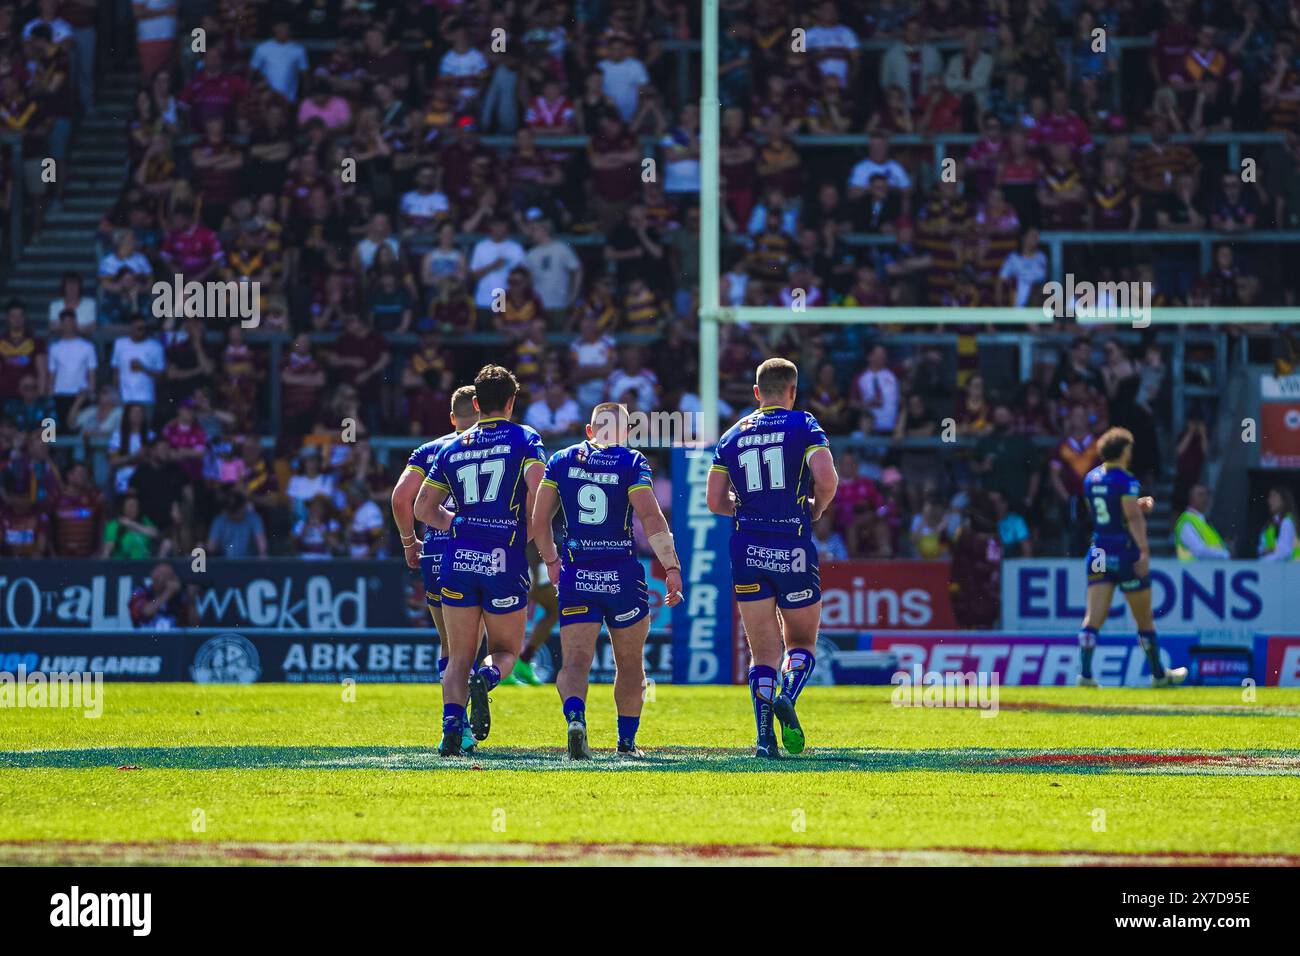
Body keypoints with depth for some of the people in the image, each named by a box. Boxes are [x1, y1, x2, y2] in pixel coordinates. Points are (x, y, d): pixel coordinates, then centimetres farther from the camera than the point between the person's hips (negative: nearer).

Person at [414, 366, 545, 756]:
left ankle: (451, 725, -16)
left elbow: (423, 508, 14)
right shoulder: (525, 438, 2)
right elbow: (537, 489, -14)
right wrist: (528, 531, 1)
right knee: (505, 650, 12)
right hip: (505, 562, -2)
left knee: (459, 656, 8)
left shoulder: (453, 448, 13)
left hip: (459, 560, 2)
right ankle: (485, 678, -23)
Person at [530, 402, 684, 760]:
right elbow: (651, 518, -14)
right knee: (630, 664, 16)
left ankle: (575, 717, -31)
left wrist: (551, 560, 23)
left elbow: (539, 521, 8)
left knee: (575, 662, -2)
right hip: (622, 575, -1)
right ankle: (627, 742, 22)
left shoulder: (562, 460, 7)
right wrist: (672, 567, -11)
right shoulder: (632, 463, -3)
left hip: (576, 575, 1)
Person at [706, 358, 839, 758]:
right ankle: (787, 696, -18)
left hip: (747, 549, 3)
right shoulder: (804, 425, 0)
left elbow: (715, 502, 9)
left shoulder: (733, 435, 11)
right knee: (802, 642, 13)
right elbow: (826, 479, -15)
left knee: (764, 653, 6)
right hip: (793, 547, -2)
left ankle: (765, 736, -9)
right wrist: (816, 508, 5)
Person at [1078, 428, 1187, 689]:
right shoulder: (1126, 481, -12)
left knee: (1094, 616, -3)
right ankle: (1158, 674, 20)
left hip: (1098, 551, 6)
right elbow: (1133, 518, -22)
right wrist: (1144, 551, -27)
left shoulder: (1090, 479, 11)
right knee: (1144, 618, 8)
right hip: (1126, 554, -6)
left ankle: (1085, 672, -18)